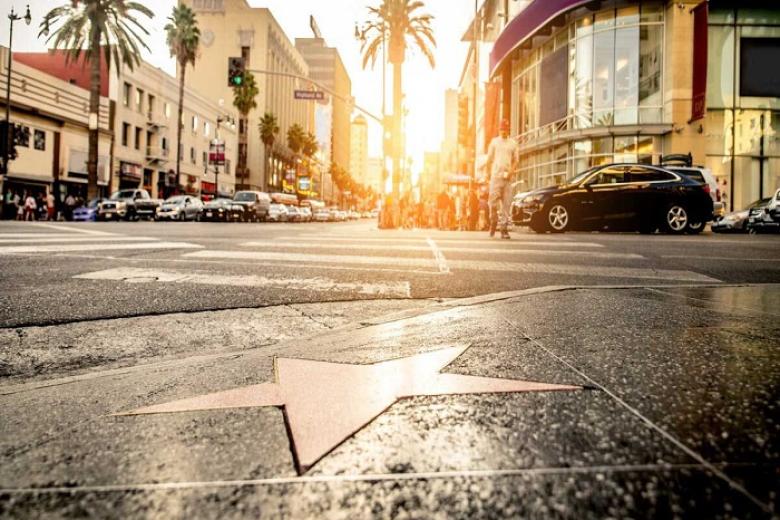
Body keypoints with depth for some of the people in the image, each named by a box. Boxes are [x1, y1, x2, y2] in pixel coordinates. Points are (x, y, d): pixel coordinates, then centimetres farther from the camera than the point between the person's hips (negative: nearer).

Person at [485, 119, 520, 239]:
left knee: (507, 203, -3)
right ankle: (493, 222, 12)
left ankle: (504, 229, 0)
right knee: (493, 201, -10)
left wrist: (510, 172, -7)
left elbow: (516, 160, 10)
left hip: (508, 177, 1)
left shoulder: (513, 143, 12)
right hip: (496, 175, -1)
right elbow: (489, 159, 11)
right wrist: (488, 173, 2)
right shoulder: (494, 141, 11)